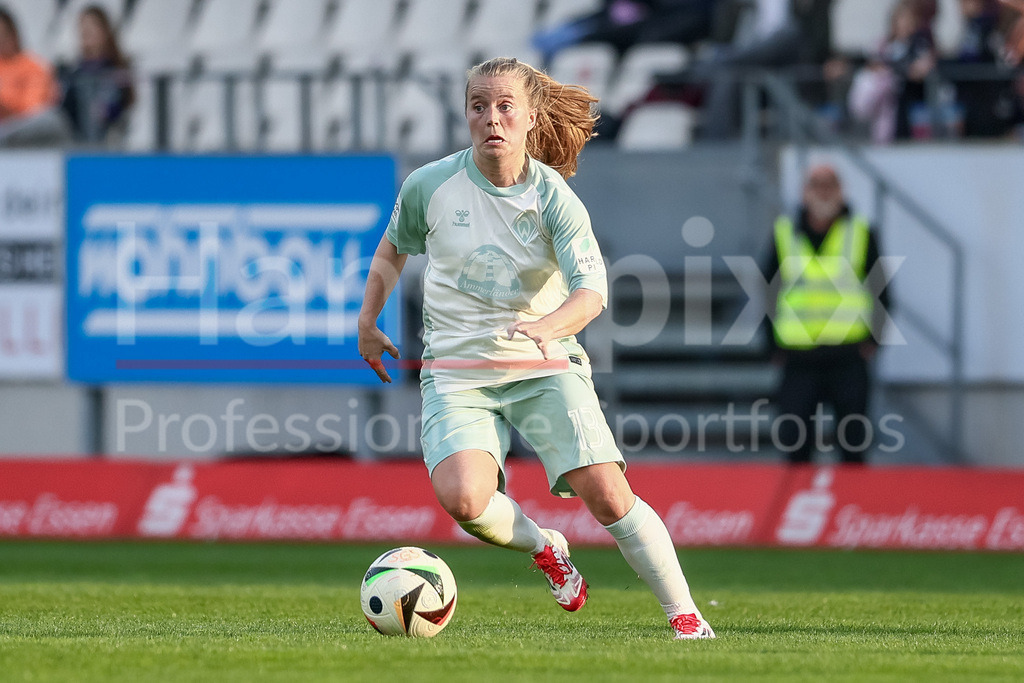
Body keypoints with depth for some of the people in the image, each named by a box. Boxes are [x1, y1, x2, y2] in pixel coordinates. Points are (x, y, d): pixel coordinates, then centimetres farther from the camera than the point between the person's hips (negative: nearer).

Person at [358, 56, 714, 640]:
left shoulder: (554, 197, -9)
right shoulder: (430, 186, -4)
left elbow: (592, 288, -21)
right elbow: (392, 249, 17)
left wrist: (549, 327, -40)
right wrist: (368, 322, 16)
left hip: (546, 368, -1)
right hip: (458, 372, 1)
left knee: (608, 494, -14)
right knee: (463, 499, -25)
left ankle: (685, 614, 0)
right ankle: (543, 547, 7)